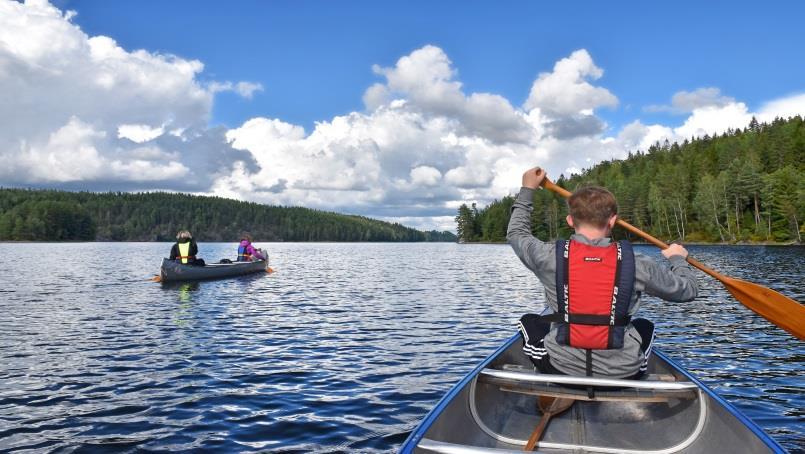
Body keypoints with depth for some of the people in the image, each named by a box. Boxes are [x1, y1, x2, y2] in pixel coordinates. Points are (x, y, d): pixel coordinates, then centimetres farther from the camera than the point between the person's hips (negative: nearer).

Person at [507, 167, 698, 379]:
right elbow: (689, 289, 4)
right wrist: (677, 258, 25)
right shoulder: (636, 264, -11)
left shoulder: (551, 257, -12)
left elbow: (516, 232, 10)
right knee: (645, 325, 32)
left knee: (529, 321, 27)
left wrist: (527, 190, 23)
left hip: (560, 368, -1)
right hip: (622, 374, 2)